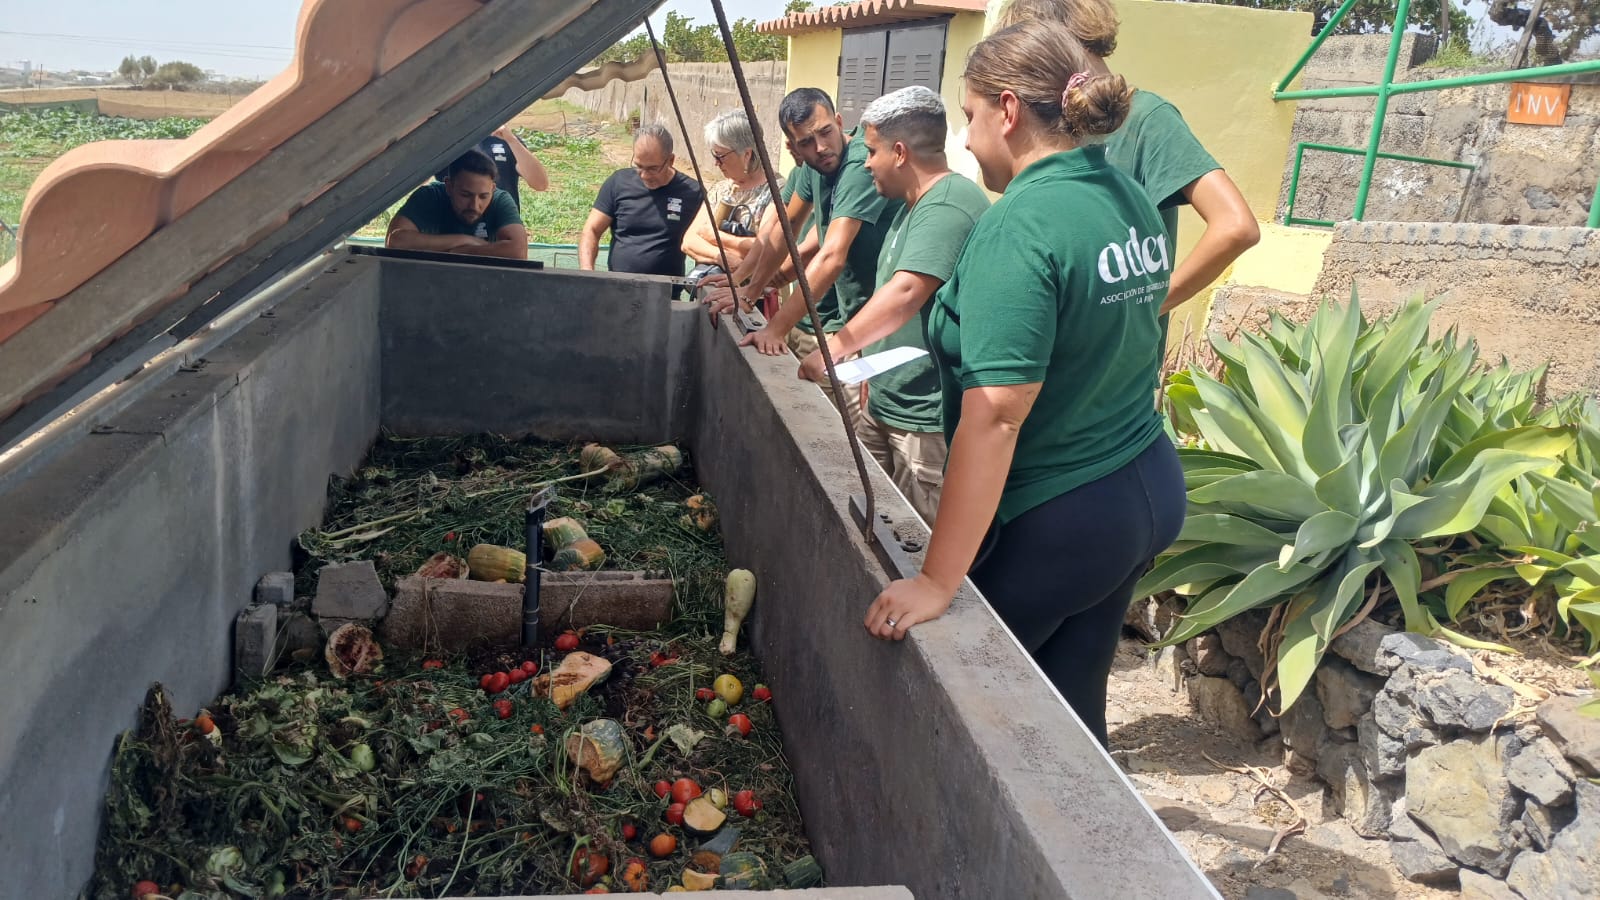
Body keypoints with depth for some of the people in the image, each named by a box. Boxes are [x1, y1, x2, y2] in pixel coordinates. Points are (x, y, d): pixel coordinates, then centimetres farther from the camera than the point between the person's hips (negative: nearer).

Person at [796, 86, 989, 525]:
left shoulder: (948, 205, -19)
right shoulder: (914, 204, 16)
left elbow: (905, 293, -31)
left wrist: (835, 348, -31)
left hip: (927, 422, -10)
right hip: (883, 407, 10)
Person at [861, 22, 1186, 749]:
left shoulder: (1020, 225, -23)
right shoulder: (1134, 204, 4)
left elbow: (995, 414, -29)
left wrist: (938, 582, -26)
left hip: (1052, 524, -8)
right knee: (1073, 710, 19)